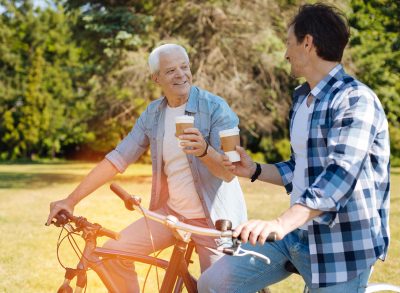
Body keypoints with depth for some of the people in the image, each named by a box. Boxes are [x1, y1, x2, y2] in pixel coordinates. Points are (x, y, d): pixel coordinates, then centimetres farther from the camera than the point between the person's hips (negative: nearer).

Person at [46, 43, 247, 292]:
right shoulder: (153, 114, 2)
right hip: (171, 212, 5)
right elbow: (118, 158, 2)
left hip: (214, 218, -5)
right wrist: (71, 200, -3)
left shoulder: (215, 107, -14)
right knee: (114, 252, -7)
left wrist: (204, 151, -42)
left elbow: (229, 171, -19)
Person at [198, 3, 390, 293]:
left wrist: (280, 223, -43)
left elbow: (341, 174, -31)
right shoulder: (301, 98, 13)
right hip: (297, 233, 8)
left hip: (341, 246, -8)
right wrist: (255, 170, 11)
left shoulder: (356, 100, -16)